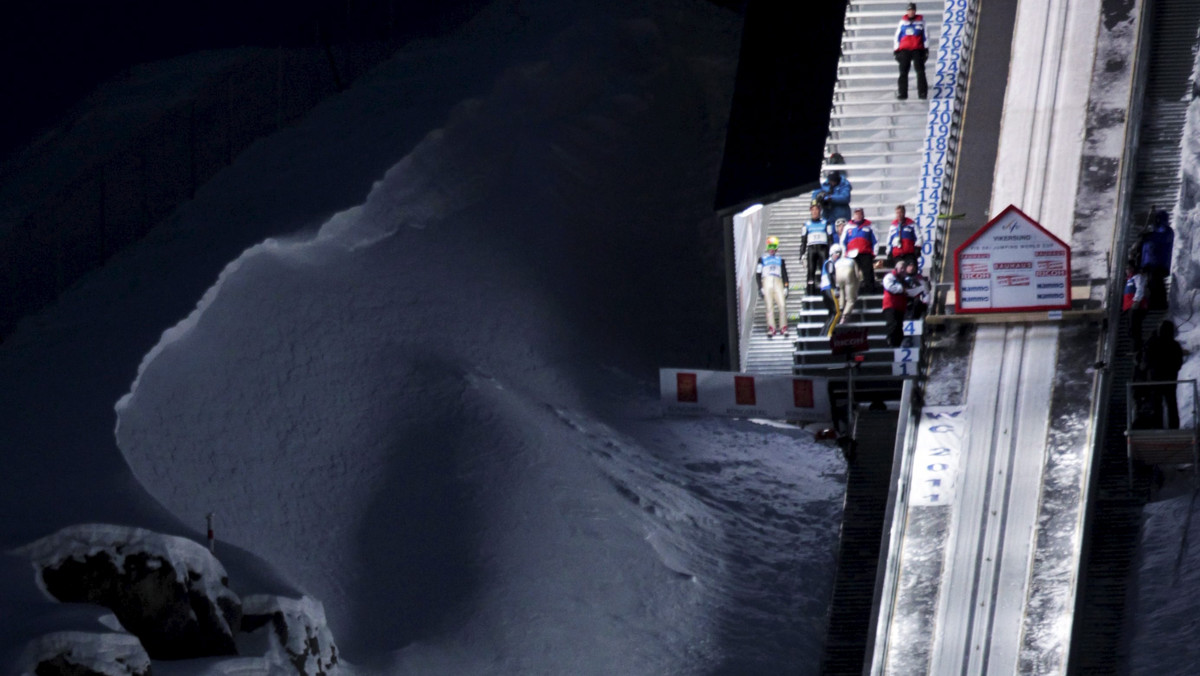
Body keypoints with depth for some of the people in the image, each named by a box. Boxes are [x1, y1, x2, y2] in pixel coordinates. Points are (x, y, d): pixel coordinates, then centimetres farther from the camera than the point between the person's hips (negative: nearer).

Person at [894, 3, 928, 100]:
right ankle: (902, 93, -1)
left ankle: (922, 92, -7)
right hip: (904, 50, 1)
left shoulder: (921, 21, 7)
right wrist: (895, 50, 8)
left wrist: (926, 49, 3)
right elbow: (897, 36, 13)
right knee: (903, 72, -3)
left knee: (920, 71, -8)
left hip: (917, 50, -1)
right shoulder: (903, 21, 11)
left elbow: (925, 35, 8)